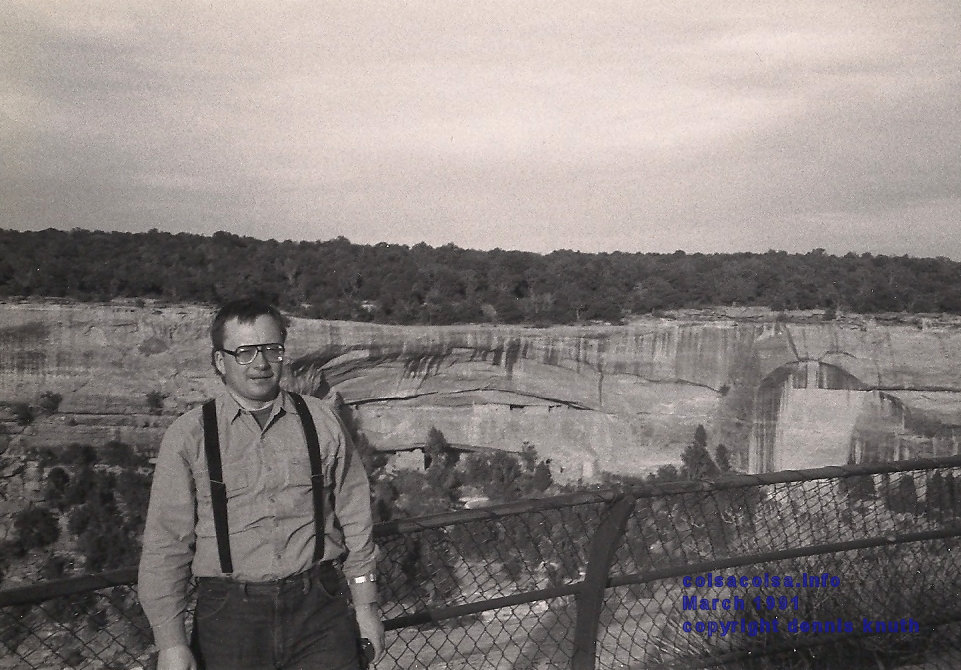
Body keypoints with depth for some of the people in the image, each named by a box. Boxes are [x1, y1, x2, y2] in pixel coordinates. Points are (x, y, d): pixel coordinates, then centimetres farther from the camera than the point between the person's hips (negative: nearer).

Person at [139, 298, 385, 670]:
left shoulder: (321, 423, 3)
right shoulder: (187, 437, -2)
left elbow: (354, 518, 7)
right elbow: (165, 543, -2)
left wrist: (365, 605, 8)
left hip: (318, 611, 1)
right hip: (228, 615, -1)